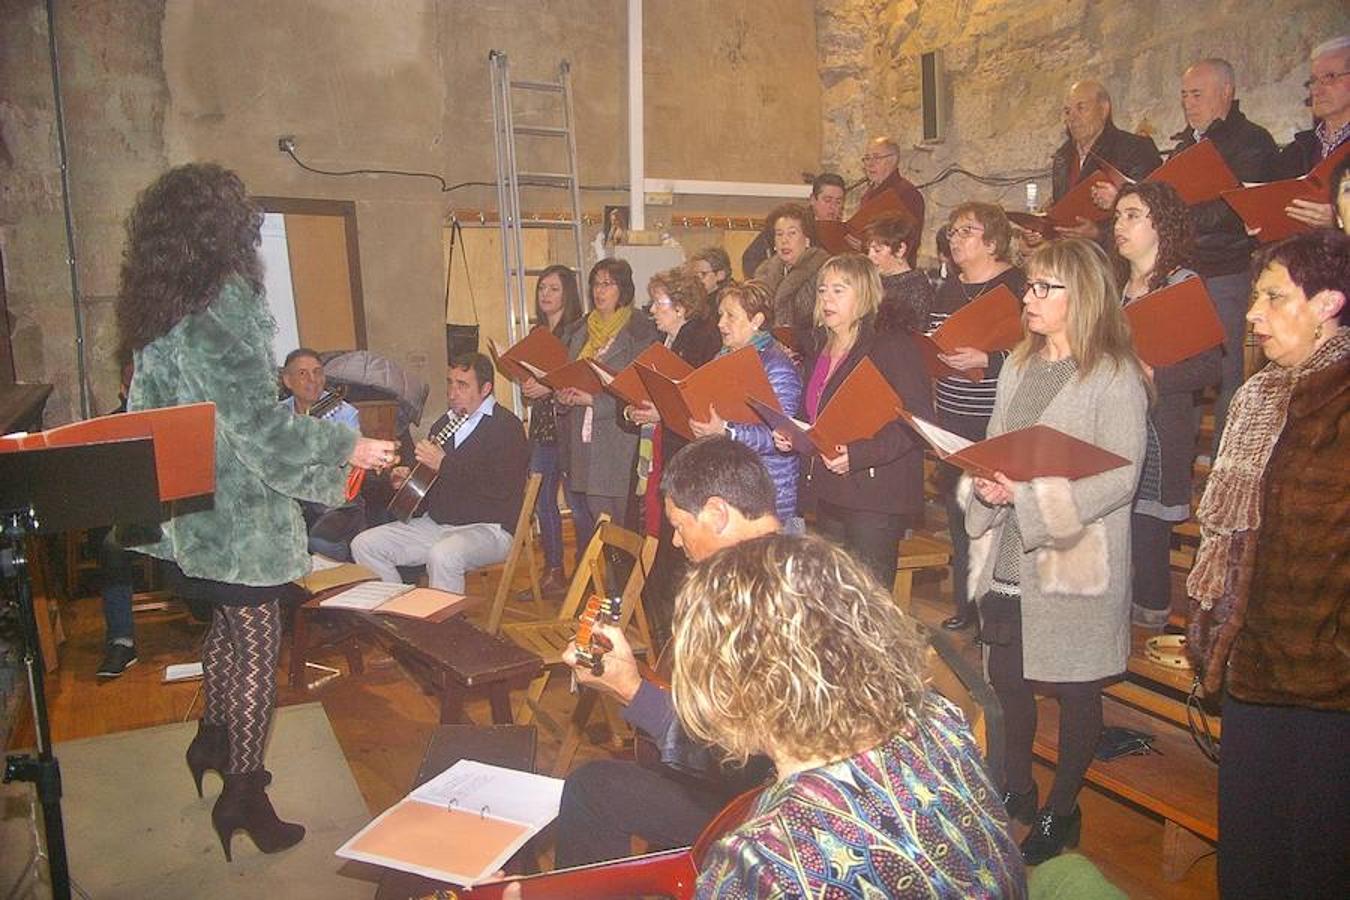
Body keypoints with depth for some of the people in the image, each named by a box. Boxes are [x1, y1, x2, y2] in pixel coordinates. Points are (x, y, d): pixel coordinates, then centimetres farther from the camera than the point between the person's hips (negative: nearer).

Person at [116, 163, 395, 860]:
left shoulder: (156, 308, 6)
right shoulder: (225, 303, -20)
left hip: (189, 509, 9)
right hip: (237, 511, -9)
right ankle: (242, 794, 14)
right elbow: (259, 425, -22)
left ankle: (213, 738, 44)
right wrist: (348, 448, -13)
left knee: (227, 623, 26)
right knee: (257, 644, 4)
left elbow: (163, 406, 14)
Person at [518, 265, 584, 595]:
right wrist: (527, 385, 2)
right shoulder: (537, 333, 16)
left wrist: (550, 387, -19)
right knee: (542, 500, 8)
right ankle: (553, 571, 18)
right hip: (542, 424, 7)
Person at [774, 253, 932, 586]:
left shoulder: (892, 349, -9)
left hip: (874, 500, -8)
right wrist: (790, 436, 6)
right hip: (828, 496, 8)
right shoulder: (819, 352, 16)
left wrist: (857, 455, -26)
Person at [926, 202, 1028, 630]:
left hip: (998, 421, -7)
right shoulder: (948, 287, 14)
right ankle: (965, 603, 27)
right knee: (957, 509, 13)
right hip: (952, 418, 7)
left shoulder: (1018, 286, -9)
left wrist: (985, 360, -24)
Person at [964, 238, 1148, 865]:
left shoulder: (1113, 377, -10)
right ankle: (1016, 791, 37)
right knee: (1005, 676, 15)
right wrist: (983, 484, -8)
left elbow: (1120, 478, -17)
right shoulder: (1018, 368, 10)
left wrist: (1029, 495, -24)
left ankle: (1062, 809, 28)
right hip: (1007, 558, 6)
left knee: (1075, 689, 9)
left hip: (1075, 562, -6)